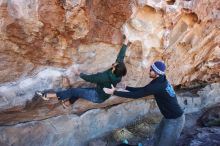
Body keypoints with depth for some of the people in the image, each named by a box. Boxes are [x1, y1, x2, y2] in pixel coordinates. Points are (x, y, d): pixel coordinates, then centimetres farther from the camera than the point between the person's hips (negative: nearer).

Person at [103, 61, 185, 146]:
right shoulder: (161, 81, 0)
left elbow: (136, 95, -28)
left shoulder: (158, 86, -30)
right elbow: (142, 90, 11)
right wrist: (126, 87, 7)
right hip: (169, 117, 9)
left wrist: (114, 92, -23)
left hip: (175, 120, -9)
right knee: (157, 136, 25)